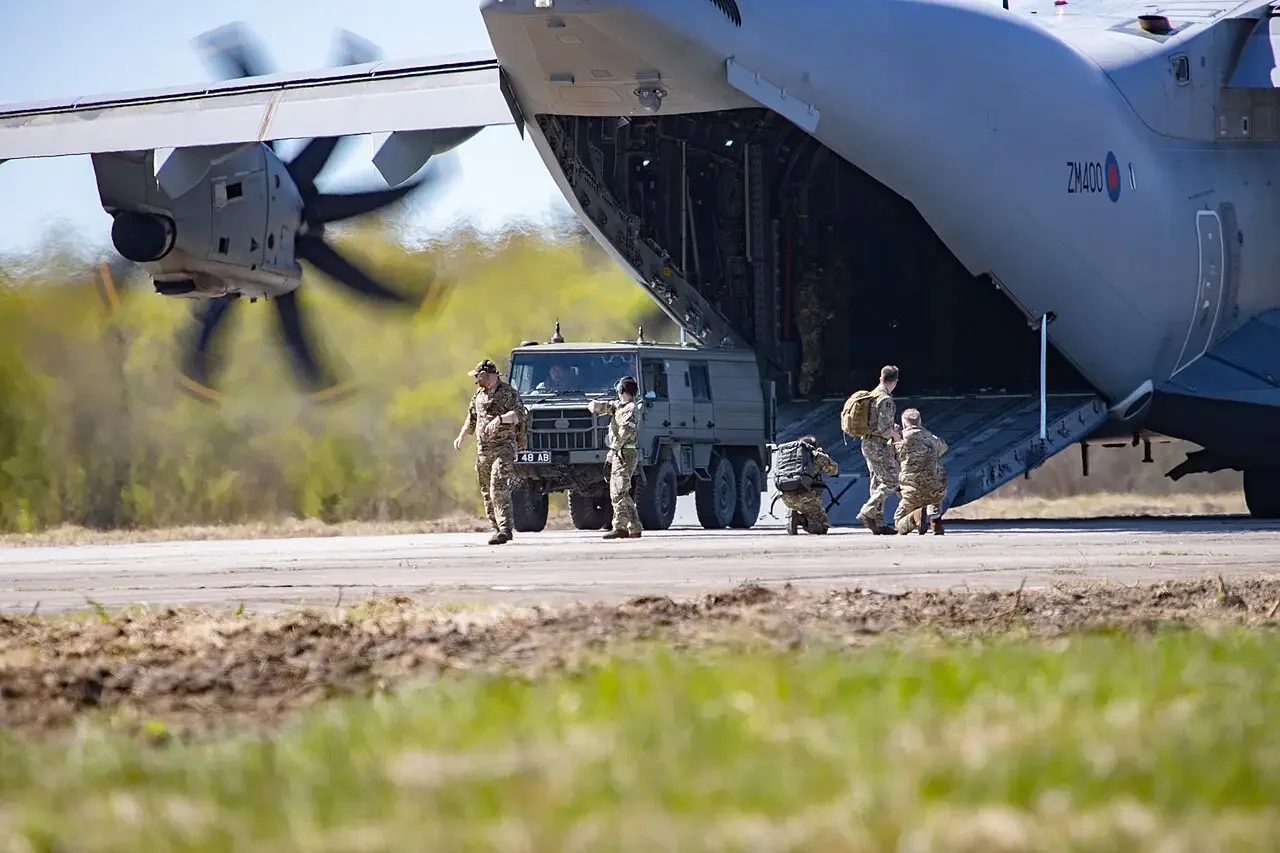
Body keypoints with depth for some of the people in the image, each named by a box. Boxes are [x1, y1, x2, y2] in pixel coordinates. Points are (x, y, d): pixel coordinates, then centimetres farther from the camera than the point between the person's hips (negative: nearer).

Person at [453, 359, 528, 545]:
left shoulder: (507, 393, -7)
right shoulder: (479, 395, 16)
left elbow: (520, 414, -19)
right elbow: (472, 419, 27)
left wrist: (500, 419, -32)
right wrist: (461, 436, 15)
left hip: (503, 448, -8)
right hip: (482, 450, 8)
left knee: (499, 489, -18)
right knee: (487, 492, 8)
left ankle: (505, 529, -21)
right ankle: (496, 527, 15)